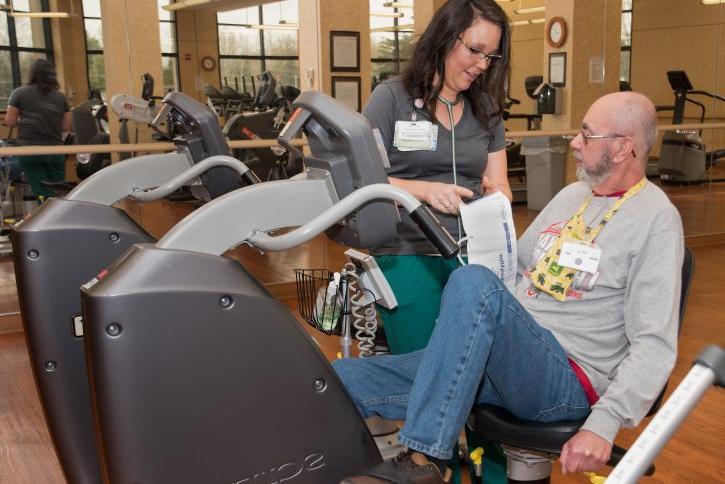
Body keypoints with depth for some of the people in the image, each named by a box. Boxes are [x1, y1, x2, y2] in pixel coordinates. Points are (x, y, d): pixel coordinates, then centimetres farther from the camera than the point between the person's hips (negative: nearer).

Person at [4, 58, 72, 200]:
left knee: (43, 195, -1)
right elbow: (66, 127, 6)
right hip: (55, 151, 2)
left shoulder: (19, 93, 0)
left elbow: (10, 121, 0)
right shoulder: (61, 97, 6)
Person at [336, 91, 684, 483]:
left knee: (475, 282, -36)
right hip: (504, 356, 7)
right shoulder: (572, 194, 17)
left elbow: (655, 344, -15)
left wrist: (605, 423, -25)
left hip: (566, 380, -6)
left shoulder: (656, 220, -7)